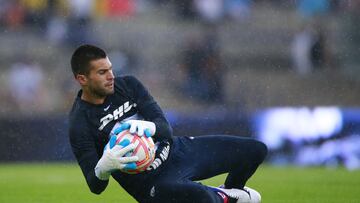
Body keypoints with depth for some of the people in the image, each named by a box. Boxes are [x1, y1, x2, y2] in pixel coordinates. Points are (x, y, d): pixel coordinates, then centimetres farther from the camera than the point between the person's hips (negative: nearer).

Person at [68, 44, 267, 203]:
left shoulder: (128, 85, -2)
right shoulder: (79, 124, -16)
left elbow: (165, 128, -9)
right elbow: (95, 186, -19)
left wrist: (149, 127, -35)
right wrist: (103, 168, -44)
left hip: (176, 149, 6)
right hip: (150, 181, -6)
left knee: (256, 150, 3)